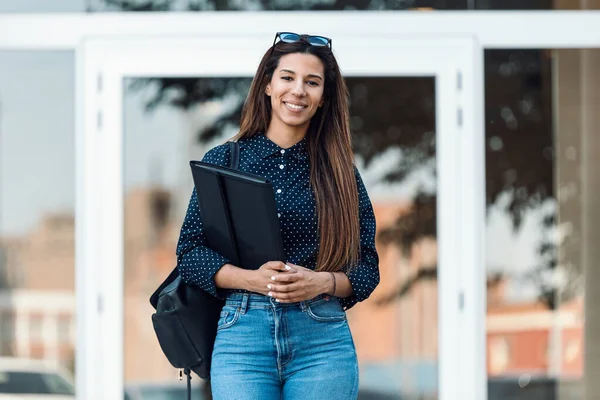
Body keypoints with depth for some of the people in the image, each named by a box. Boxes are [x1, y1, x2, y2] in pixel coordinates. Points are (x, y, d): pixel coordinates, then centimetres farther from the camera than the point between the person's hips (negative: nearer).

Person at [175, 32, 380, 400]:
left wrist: (322, 283, -13)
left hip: (323, 340, 1)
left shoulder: (340, 172, 9)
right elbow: (190, 250, 3)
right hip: (242, 335, -1)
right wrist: (252, 278, -13)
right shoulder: (224, 161, 7)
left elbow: (367, 269, 8)